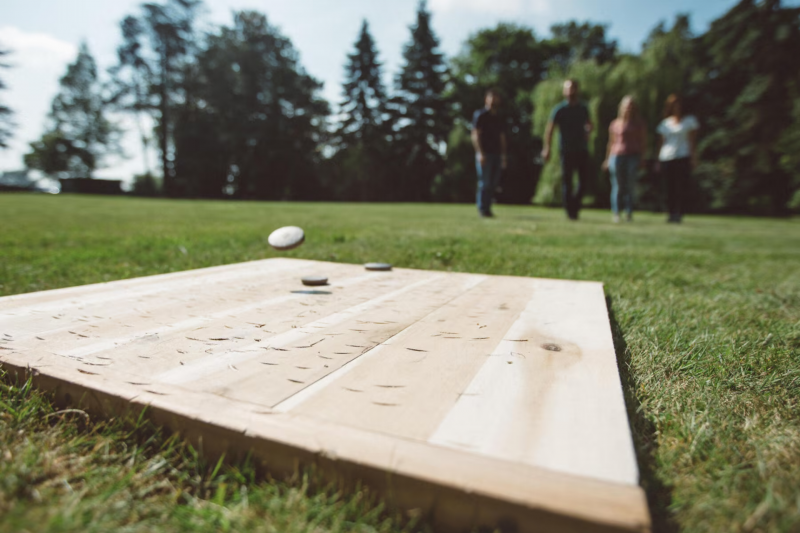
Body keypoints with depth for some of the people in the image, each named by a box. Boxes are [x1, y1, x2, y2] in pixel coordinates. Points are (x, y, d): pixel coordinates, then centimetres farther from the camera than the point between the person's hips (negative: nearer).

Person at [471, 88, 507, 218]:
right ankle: (482, 208, 1)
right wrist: (480, 153, -16)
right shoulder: (480, 115, 0)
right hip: (484, 154, -6)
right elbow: (475, 135, -7)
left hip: (496, 154, 6)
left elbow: (502, 138, 20)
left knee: (494, 183, 4)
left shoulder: (498, 119, 20)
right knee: (485, 182, -7)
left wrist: (503, 155, 12)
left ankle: (487, 207, 12)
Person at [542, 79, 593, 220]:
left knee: (584, 180, 2)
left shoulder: (583, 108, 13)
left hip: (582, 150, 4)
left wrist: (588, 130, 0)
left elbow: (589, 124, 24)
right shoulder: (560, 109, 0)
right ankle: (570, 211, 8)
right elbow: (549, 129, -3)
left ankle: (575, 205, 23)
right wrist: (547, 148, -12)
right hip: (567, 150, -4)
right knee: (567, 181, -1)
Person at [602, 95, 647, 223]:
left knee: (630, 185, -9)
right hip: (617, 156, 1)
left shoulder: (639, 124, 11)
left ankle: (629, 213, -5)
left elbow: (643, 141, 10)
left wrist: (641, 157, -1)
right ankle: (615, 213, 5)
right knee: (617, 186, -1)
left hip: (633, 156, 0)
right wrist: (607, 159, 13)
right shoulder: (615, 124, 12)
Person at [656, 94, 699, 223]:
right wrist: (658, 160, 11)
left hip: (683, 158, -3)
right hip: (666, 159, 3)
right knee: (670, 188, 1)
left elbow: (693, 140, 4)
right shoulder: (664, 123, 17)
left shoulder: (689, 120, 9)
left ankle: (679, 214, -9)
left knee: (682, 187, -10)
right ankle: (671, 213, 6)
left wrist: (694, 157, -5)